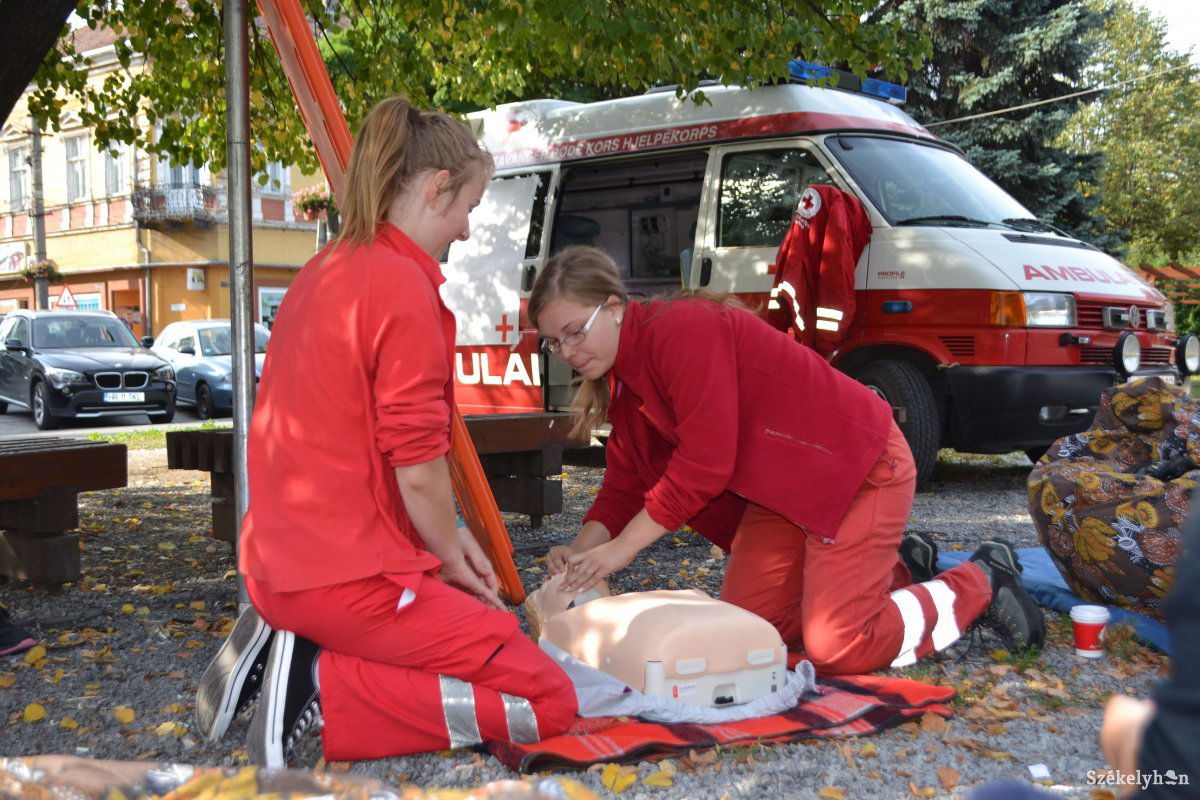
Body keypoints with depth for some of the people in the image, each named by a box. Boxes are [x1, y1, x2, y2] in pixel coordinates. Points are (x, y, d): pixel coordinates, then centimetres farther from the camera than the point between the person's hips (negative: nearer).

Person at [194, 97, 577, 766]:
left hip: (280, 564, 10)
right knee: (549, 701, -3)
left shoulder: (324, 271, 12)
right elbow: (416, 466, -17)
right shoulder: (405, 285, -16)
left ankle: (284, 645, 10)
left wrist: (445, 540, 14)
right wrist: (451, 555, 3)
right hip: (351, 578, -10)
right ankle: (323, 688, -10)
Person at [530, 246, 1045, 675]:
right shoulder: (624, 383, 7)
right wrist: (583, 548, -12)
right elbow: (625, 483, 7)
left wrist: (618, 550, -23)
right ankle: (900, 571, 22)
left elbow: (704, 464, -28)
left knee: (837, 648, -15)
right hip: (784, 492, 10)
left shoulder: (681, 330, -24)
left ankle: (983, 582, 9)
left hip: (858, 466, -9)